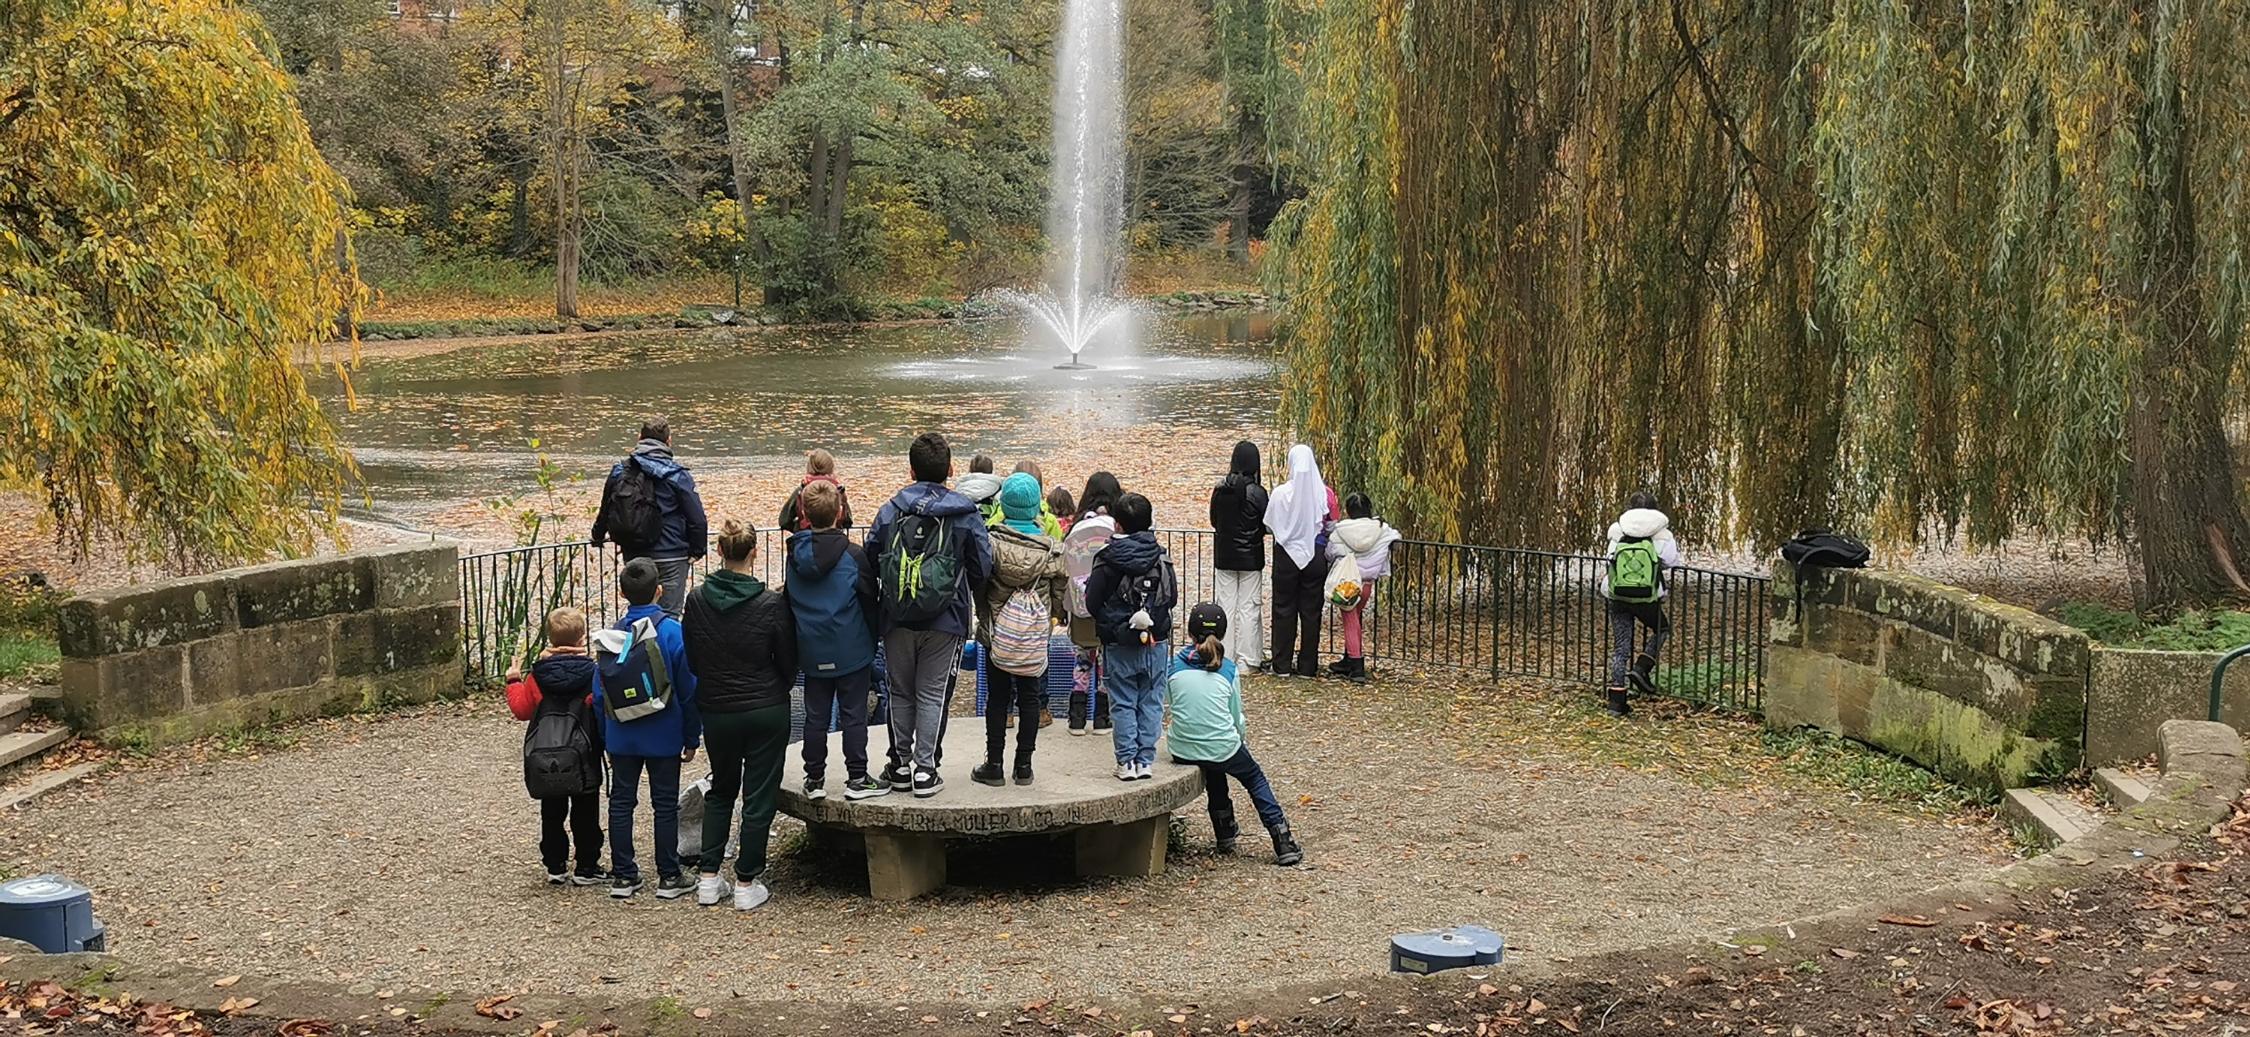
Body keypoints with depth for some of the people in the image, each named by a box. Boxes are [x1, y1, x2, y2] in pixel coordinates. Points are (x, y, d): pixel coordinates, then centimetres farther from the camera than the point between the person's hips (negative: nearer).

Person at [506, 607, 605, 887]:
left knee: (552, 815, 14)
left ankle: (555, 867, 17)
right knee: (585, 815, 8)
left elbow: (521, 709, 4)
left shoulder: (537, 676, -4)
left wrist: (513, 682, 17)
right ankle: (586, 868, 10)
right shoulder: (592, 674, -11)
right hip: (584, 760, -2)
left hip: (545, 762, 2)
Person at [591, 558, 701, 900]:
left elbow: (599, 695, 4)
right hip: (663, 737, -3)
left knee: (621, 802, 12)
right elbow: (689, 690, -10)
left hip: (621, 738, 3)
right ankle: (669, 877, 11)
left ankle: (622, 876, 16)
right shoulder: (672, 631, -12)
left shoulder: (611, 636, -1)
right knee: (665, 804, 6)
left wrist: (606, 741, 14)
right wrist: (692, 738, 0)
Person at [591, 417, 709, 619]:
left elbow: (606, 507, 19)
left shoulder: (619, 471, 5)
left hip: (632, 555, 5)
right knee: (667, 615, -3)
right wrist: (697, 550, 3)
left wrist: (598, 536, 36)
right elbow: (696, 518, -11)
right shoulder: (677, 475, -10)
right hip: (670, 557, -5)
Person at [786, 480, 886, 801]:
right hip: (851, 651, -4)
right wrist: (872, 640, 9)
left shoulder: (795, 555, 0)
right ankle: (857, 779, 8)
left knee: (816, 716, 11)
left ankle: (814, 779, 17)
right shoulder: (852, 555, -13)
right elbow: (870, 602, -7)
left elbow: (789, 603, 10)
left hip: (812, 652, 4)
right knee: (853, 715, 4)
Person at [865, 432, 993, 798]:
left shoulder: (889, 512, -2)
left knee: (901, 693, 15)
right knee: (932, 695, 6)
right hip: (945, 622, -2)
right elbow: (983, 568, -3)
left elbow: (870, 561, 3)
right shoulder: (966, 515, -7)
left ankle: (900, 765, 21)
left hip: (896, 621, 2)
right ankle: (924, 769, 6)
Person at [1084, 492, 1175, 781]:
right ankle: (1146, 760, 9)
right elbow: (1172, 596, 5)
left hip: (1120, 645, -2)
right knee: (1151, 702, 9)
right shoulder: (1161, 556, -1)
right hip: (1156, 642, 2)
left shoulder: (1108, 558, -10)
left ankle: (1127, 761, 4)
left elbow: (1092, 602, -7)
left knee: (1124, 704, 5)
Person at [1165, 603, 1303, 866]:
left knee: (1214, 772, 35)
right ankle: (1283, 842, 17)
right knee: (1255, 779, 24)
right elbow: (1236, 716, 5)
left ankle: (1225, 833, 41)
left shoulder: (1175, 666, 0)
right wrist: (1242, 736, 29)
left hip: (1182, 751, 2)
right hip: (1222, 748, -2)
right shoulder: (1228, 670, -3)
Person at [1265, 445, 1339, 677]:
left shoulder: (1281, 492, -13)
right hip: (1316, 555, 1)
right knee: (1311, 610, 9)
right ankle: (1308, 666, 13)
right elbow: (1332, 526, 1)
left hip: (1286, 553, -1)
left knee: (1284, 608, 9)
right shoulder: (1326, 494, -8)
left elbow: (1269, 525, -4)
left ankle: (1282, 665, 11)